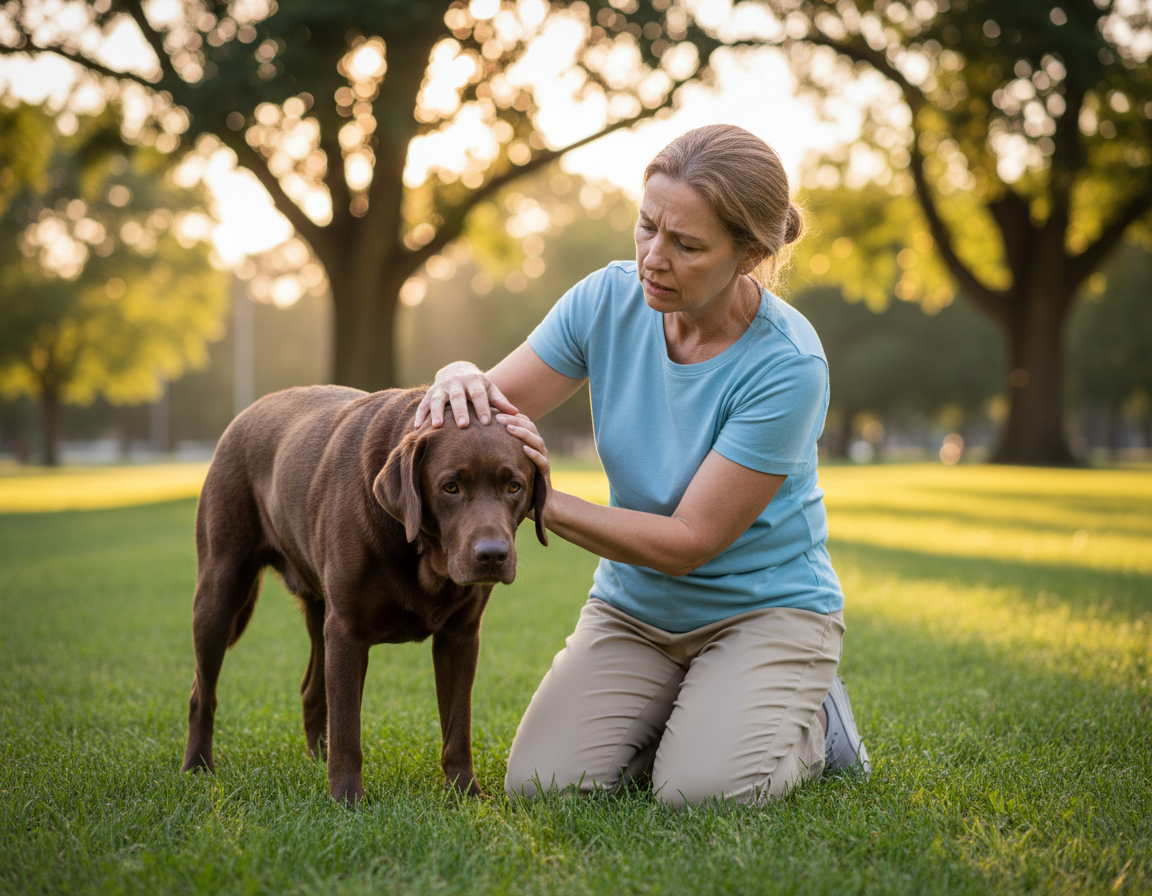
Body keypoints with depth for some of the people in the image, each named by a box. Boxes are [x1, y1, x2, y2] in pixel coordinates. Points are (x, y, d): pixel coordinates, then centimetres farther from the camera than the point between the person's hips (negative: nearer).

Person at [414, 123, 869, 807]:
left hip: (766, 607, -4)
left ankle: (811, 722, 6)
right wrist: (459, 379, -28)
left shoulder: (788, 366, -25)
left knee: (701, 789, -27)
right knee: (540, 782, -16)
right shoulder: (611, 299, -10)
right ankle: (676, 718, 14)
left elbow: (688, 542, -22)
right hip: (633, 605, 4)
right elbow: (489, 417, -3)